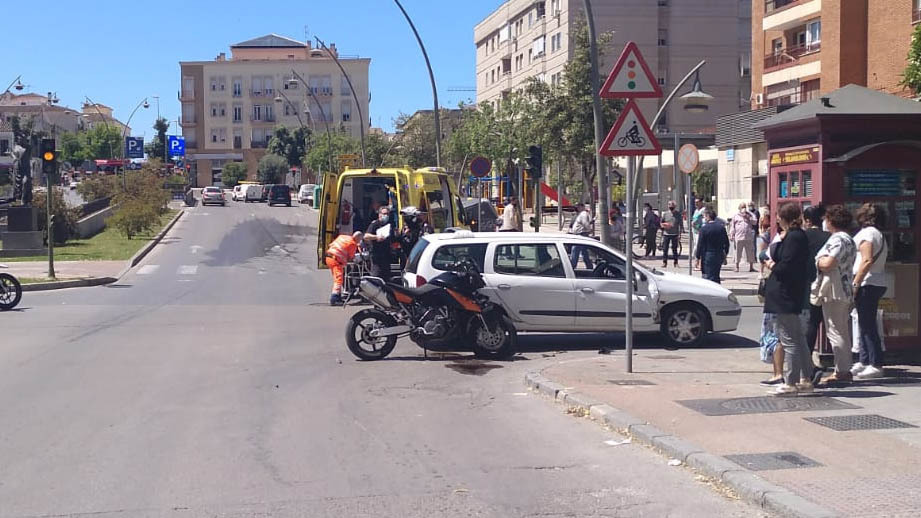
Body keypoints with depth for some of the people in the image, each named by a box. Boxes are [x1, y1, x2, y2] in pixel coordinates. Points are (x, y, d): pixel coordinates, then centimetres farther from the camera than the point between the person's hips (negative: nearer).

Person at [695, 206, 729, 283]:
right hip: (719, 255, 6)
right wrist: (725, 253, 22)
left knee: (709, 277, -4)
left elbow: (701, 244, -10)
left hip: (708, 256, -6)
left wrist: (698, 257, -4)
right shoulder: (721, 227, 4)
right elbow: (726, 243, 10)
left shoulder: (704, 229, -12)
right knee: (716, 276, 17)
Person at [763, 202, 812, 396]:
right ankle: (806, 379, 22)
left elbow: (786, 267, -22)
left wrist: (772, 266, -5)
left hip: (785, 296, -11)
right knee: (798, 339, 16)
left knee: (789, 341, -6)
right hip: (794, 296, 11)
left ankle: (790, 383, -2)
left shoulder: (793, 237, -17)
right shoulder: (799, 235, 14)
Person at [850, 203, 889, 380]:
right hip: (879, 283, 10)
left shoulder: (866, 233, -10)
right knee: (866, 325, 14)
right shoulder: (880, 235, 19)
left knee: (867, 326, -9)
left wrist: (855, 283, -20)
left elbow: (867, 260, -20)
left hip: (867, 284, -10)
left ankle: (876, 365, -10)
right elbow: (881, 263, 19)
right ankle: (865, 362, 18)